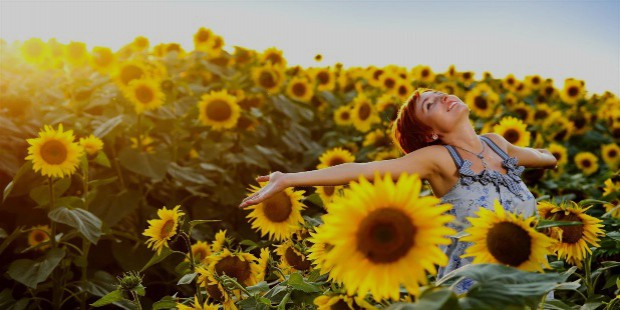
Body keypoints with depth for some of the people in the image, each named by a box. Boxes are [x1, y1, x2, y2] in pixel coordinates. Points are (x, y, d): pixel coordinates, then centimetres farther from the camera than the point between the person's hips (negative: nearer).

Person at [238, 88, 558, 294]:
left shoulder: (496, 143, 2)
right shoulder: (437, 158, -14)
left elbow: (534, 154, 27)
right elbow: (361, 169, -25)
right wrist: (288, 179, -33)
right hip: (471, 288, -5)